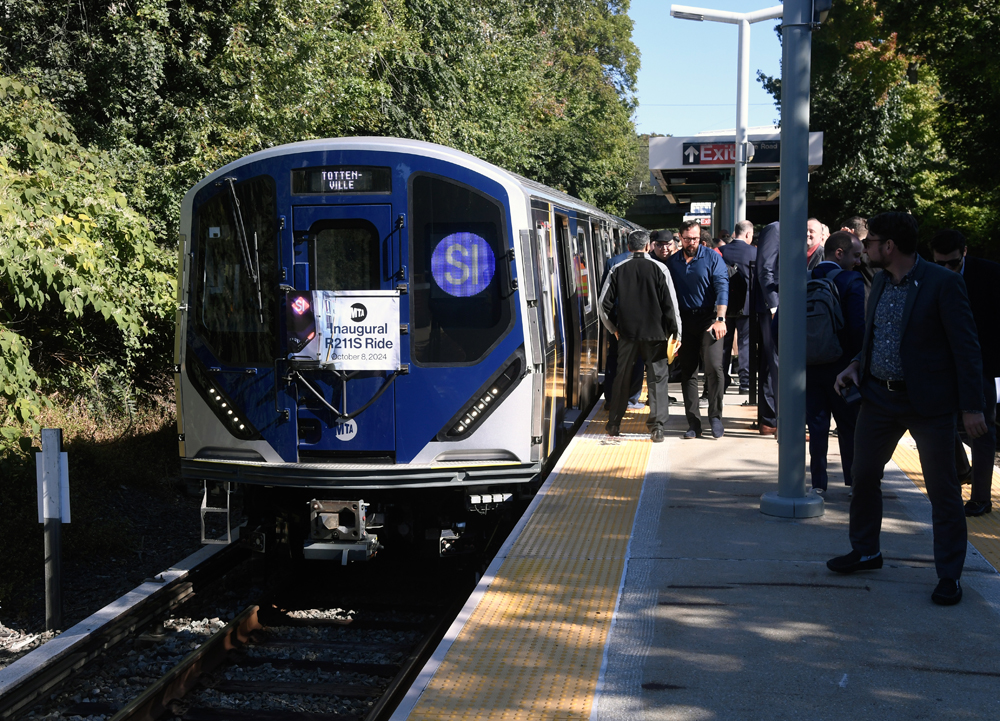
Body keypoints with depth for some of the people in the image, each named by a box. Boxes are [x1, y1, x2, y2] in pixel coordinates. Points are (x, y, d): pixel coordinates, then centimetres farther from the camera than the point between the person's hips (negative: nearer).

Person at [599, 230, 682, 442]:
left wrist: (613, 329, 16)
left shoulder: (617, 270, 1)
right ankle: (657, 425, -3)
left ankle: (614, 424, 21)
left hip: (627, 332, 2)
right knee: (657, 378, 4)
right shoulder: (659, 269, -4)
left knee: (622, 377, 15)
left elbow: (604, 305, 2)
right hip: (655, 333, -2)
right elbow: (670, 304, -6)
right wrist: (675, 333, 1)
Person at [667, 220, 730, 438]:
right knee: (687, 371, 4)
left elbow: (722, 287, -9)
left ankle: (715, 416, 0)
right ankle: (694, 423, 10)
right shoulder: (672, 262, 9)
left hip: (708, 318, -3)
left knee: (714, 367, -15)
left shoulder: (712, 257, -1)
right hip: (684, 320, 3)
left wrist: (720, 319, -19)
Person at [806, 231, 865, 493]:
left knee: (817, 426, 9)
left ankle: (818, 483, 9)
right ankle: (854, 481, 16)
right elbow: (859, 327, -18)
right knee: (849, 426, 10)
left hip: (808, 366, 3)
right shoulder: (852, 282, -12)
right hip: (841, 367, -3)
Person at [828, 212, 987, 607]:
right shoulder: (880, 283, 9)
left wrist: (972, 406, -15)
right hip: (879, 398, 7)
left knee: (943, 491, 1)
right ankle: (866, 551, 33)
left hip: (929, 403, -7)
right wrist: (857, 366, 3)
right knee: (863, 475, 14)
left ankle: (949, 574, 13)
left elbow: (965, 347, -13)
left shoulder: (942, 283, -13)